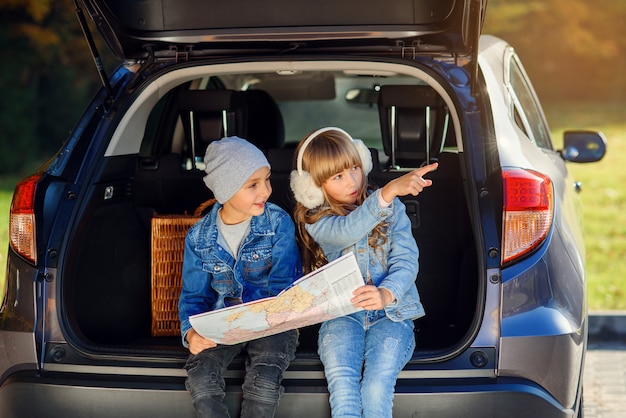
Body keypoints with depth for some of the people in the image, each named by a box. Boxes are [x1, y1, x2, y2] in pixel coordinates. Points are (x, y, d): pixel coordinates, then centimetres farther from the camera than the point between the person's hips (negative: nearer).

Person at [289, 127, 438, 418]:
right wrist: (389, 191, -39)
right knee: (342, 384, -29)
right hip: (341, 314, 0)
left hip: (390, 311, 0)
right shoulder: (316, 221, 1)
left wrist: (387, 294, -27)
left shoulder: (392, 209, 7)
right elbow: (347, 231, -22)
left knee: (376, 388, -28)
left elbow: (405, 260, -3)